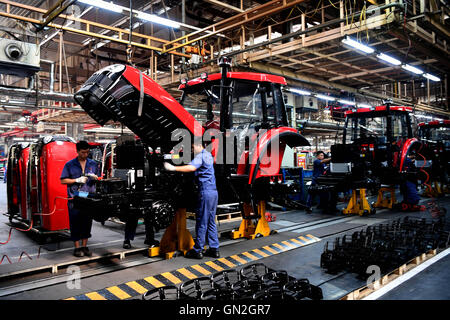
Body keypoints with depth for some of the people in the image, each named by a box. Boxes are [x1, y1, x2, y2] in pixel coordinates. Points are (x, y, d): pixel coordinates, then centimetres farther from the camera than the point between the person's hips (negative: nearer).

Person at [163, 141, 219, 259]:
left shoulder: (200, 156, -10)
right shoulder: (209, 155, 18)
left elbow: (192, 167, -28)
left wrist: (173, 168, -28)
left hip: (205, 192, -9)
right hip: (214, 192, 9)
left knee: (201, 222, -2)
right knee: (211, 222, 13)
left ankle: (198, 250, 5)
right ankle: (214, 249, 17)